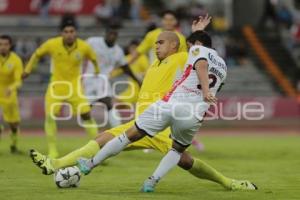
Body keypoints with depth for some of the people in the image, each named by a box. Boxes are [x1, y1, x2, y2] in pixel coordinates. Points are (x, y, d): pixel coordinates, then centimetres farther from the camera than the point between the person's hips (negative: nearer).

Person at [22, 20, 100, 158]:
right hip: (56, 85, 0)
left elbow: (93, 58, 9)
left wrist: (97, 72, 10)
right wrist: (27, 70, 6)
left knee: (86, 115, -7)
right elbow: (37, 54, 3)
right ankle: (52, 151, 0)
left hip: (75, 85, 0)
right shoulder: (52, 44, -15)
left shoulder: (84, 47, -14)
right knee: (50, 116, -11)